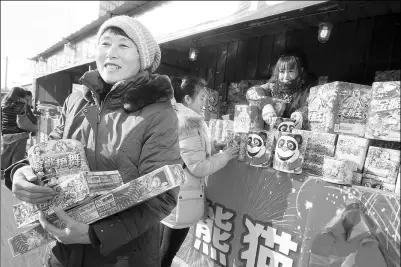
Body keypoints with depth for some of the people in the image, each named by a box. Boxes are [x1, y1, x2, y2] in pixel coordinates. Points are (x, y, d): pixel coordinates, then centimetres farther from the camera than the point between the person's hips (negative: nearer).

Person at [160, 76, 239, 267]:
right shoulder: (190, 123, -21)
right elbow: (198, 167, -22)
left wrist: (212, 147, 8)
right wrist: (225, 156, -9)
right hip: (179, 199, -8)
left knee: (158, 251, 23)